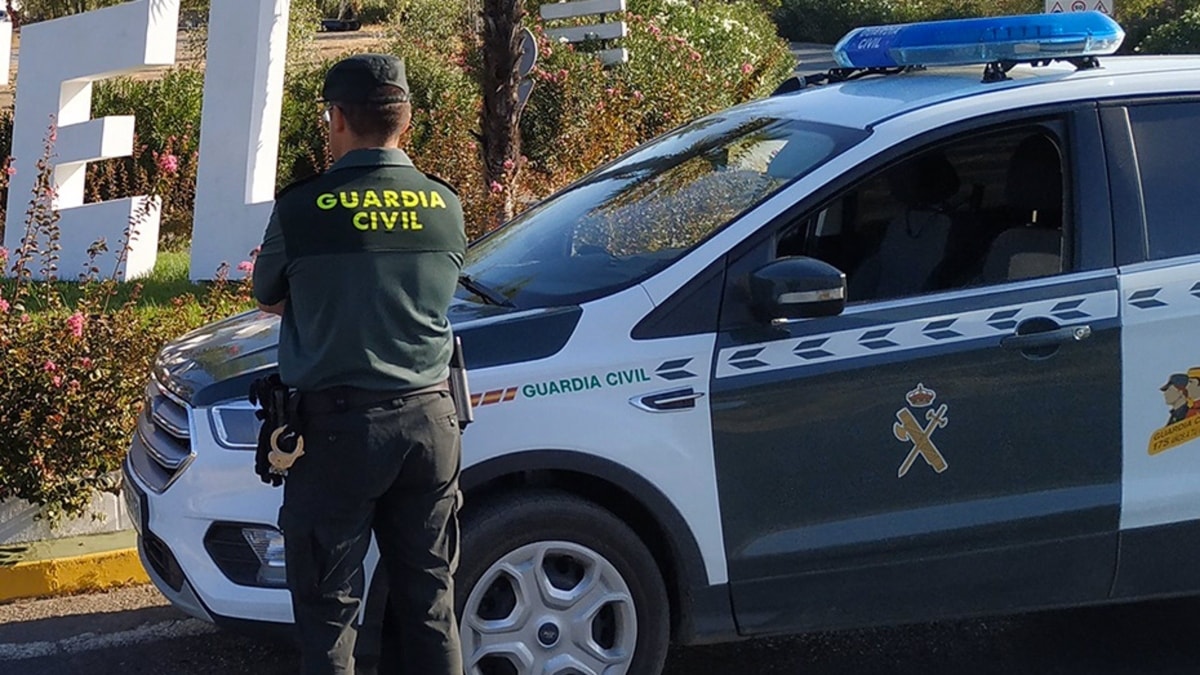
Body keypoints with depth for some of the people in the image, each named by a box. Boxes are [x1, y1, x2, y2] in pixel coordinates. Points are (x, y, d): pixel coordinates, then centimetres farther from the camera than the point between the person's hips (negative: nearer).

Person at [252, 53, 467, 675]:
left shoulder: (302, 208, -10)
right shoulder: (444, 206, 1)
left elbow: (269, 300, 6)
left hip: (337, 423, -4)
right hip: (428, 419, 4)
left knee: (328, 606, 5)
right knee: (428, 601, 13)